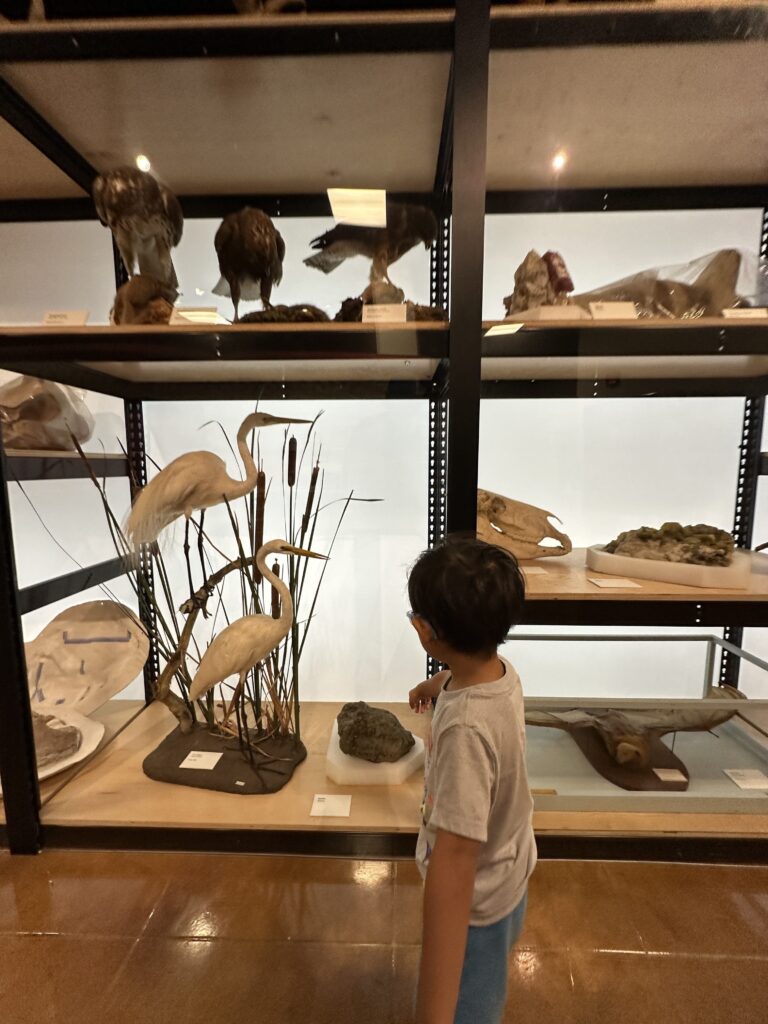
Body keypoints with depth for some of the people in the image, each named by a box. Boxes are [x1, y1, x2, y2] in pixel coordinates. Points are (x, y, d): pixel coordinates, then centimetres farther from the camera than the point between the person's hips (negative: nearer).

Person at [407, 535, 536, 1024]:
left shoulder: (466, 728, -41)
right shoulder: (501, 670, -16)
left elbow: (455, 862, -41)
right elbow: (462, 674, 8)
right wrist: (435, 683, 29)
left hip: (476, 903, -7)